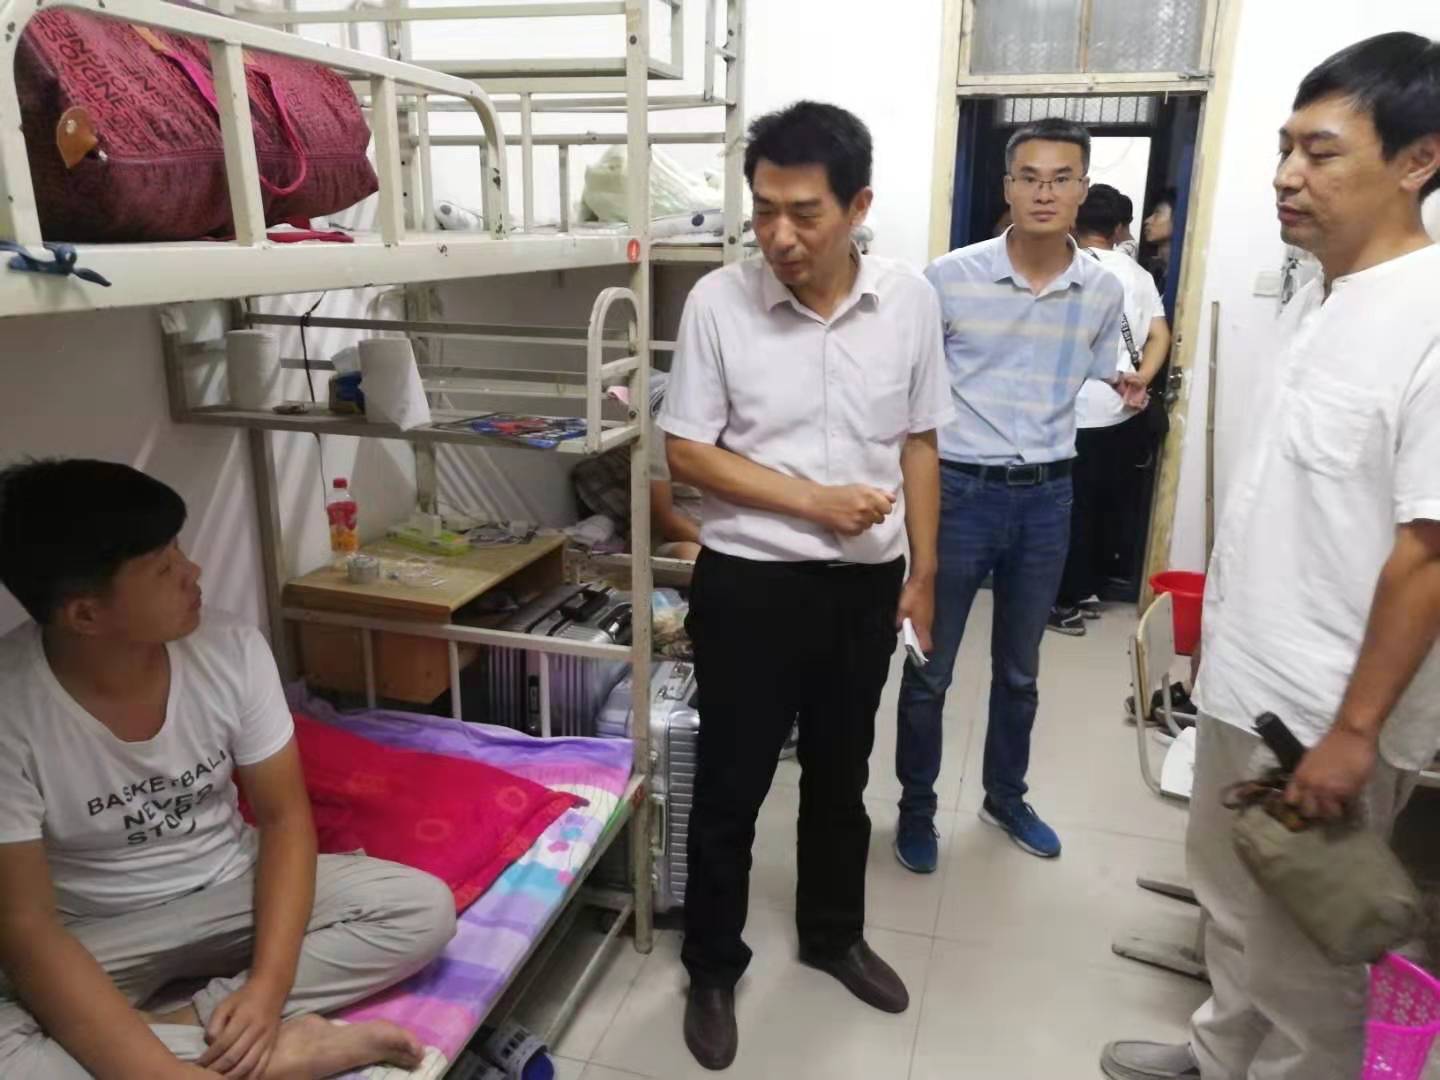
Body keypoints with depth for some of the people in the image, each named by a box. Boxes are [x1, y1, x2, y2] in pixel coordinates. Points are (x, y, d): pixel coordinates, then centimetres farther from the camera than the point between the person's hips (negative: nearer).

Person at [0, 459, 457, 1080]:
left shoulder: (232, 652, -15)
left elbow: (284, 816, -8)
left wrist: (267, 987, -22)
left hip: (233, 889, 3)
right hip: (96, 937, -2)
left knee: (425, 909, -17)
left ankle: (182, 1022, -18)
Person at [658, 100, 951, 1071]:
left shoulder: (910, 300, -4)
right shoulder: (718, 301, -11)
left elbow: (918, 444, 5)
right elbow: (688, 451, -8)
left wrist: (923, 571, 5)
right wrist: (814, 501, -16)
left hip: (866, 584, 3)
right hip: (750, 583, -2)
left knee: (843, 776, 20)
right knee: (730, 789, 9)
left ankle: (834, 934, 44)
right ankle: (714, 970, 32)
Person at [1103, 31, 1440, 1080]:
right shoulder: (1321, 299, 6)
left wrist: (1354, 730, -20)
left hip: (1325, 711, -9)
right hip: (1249, 677, 9)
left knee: (1302, 948, 12)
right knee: (1234, 902, 25)